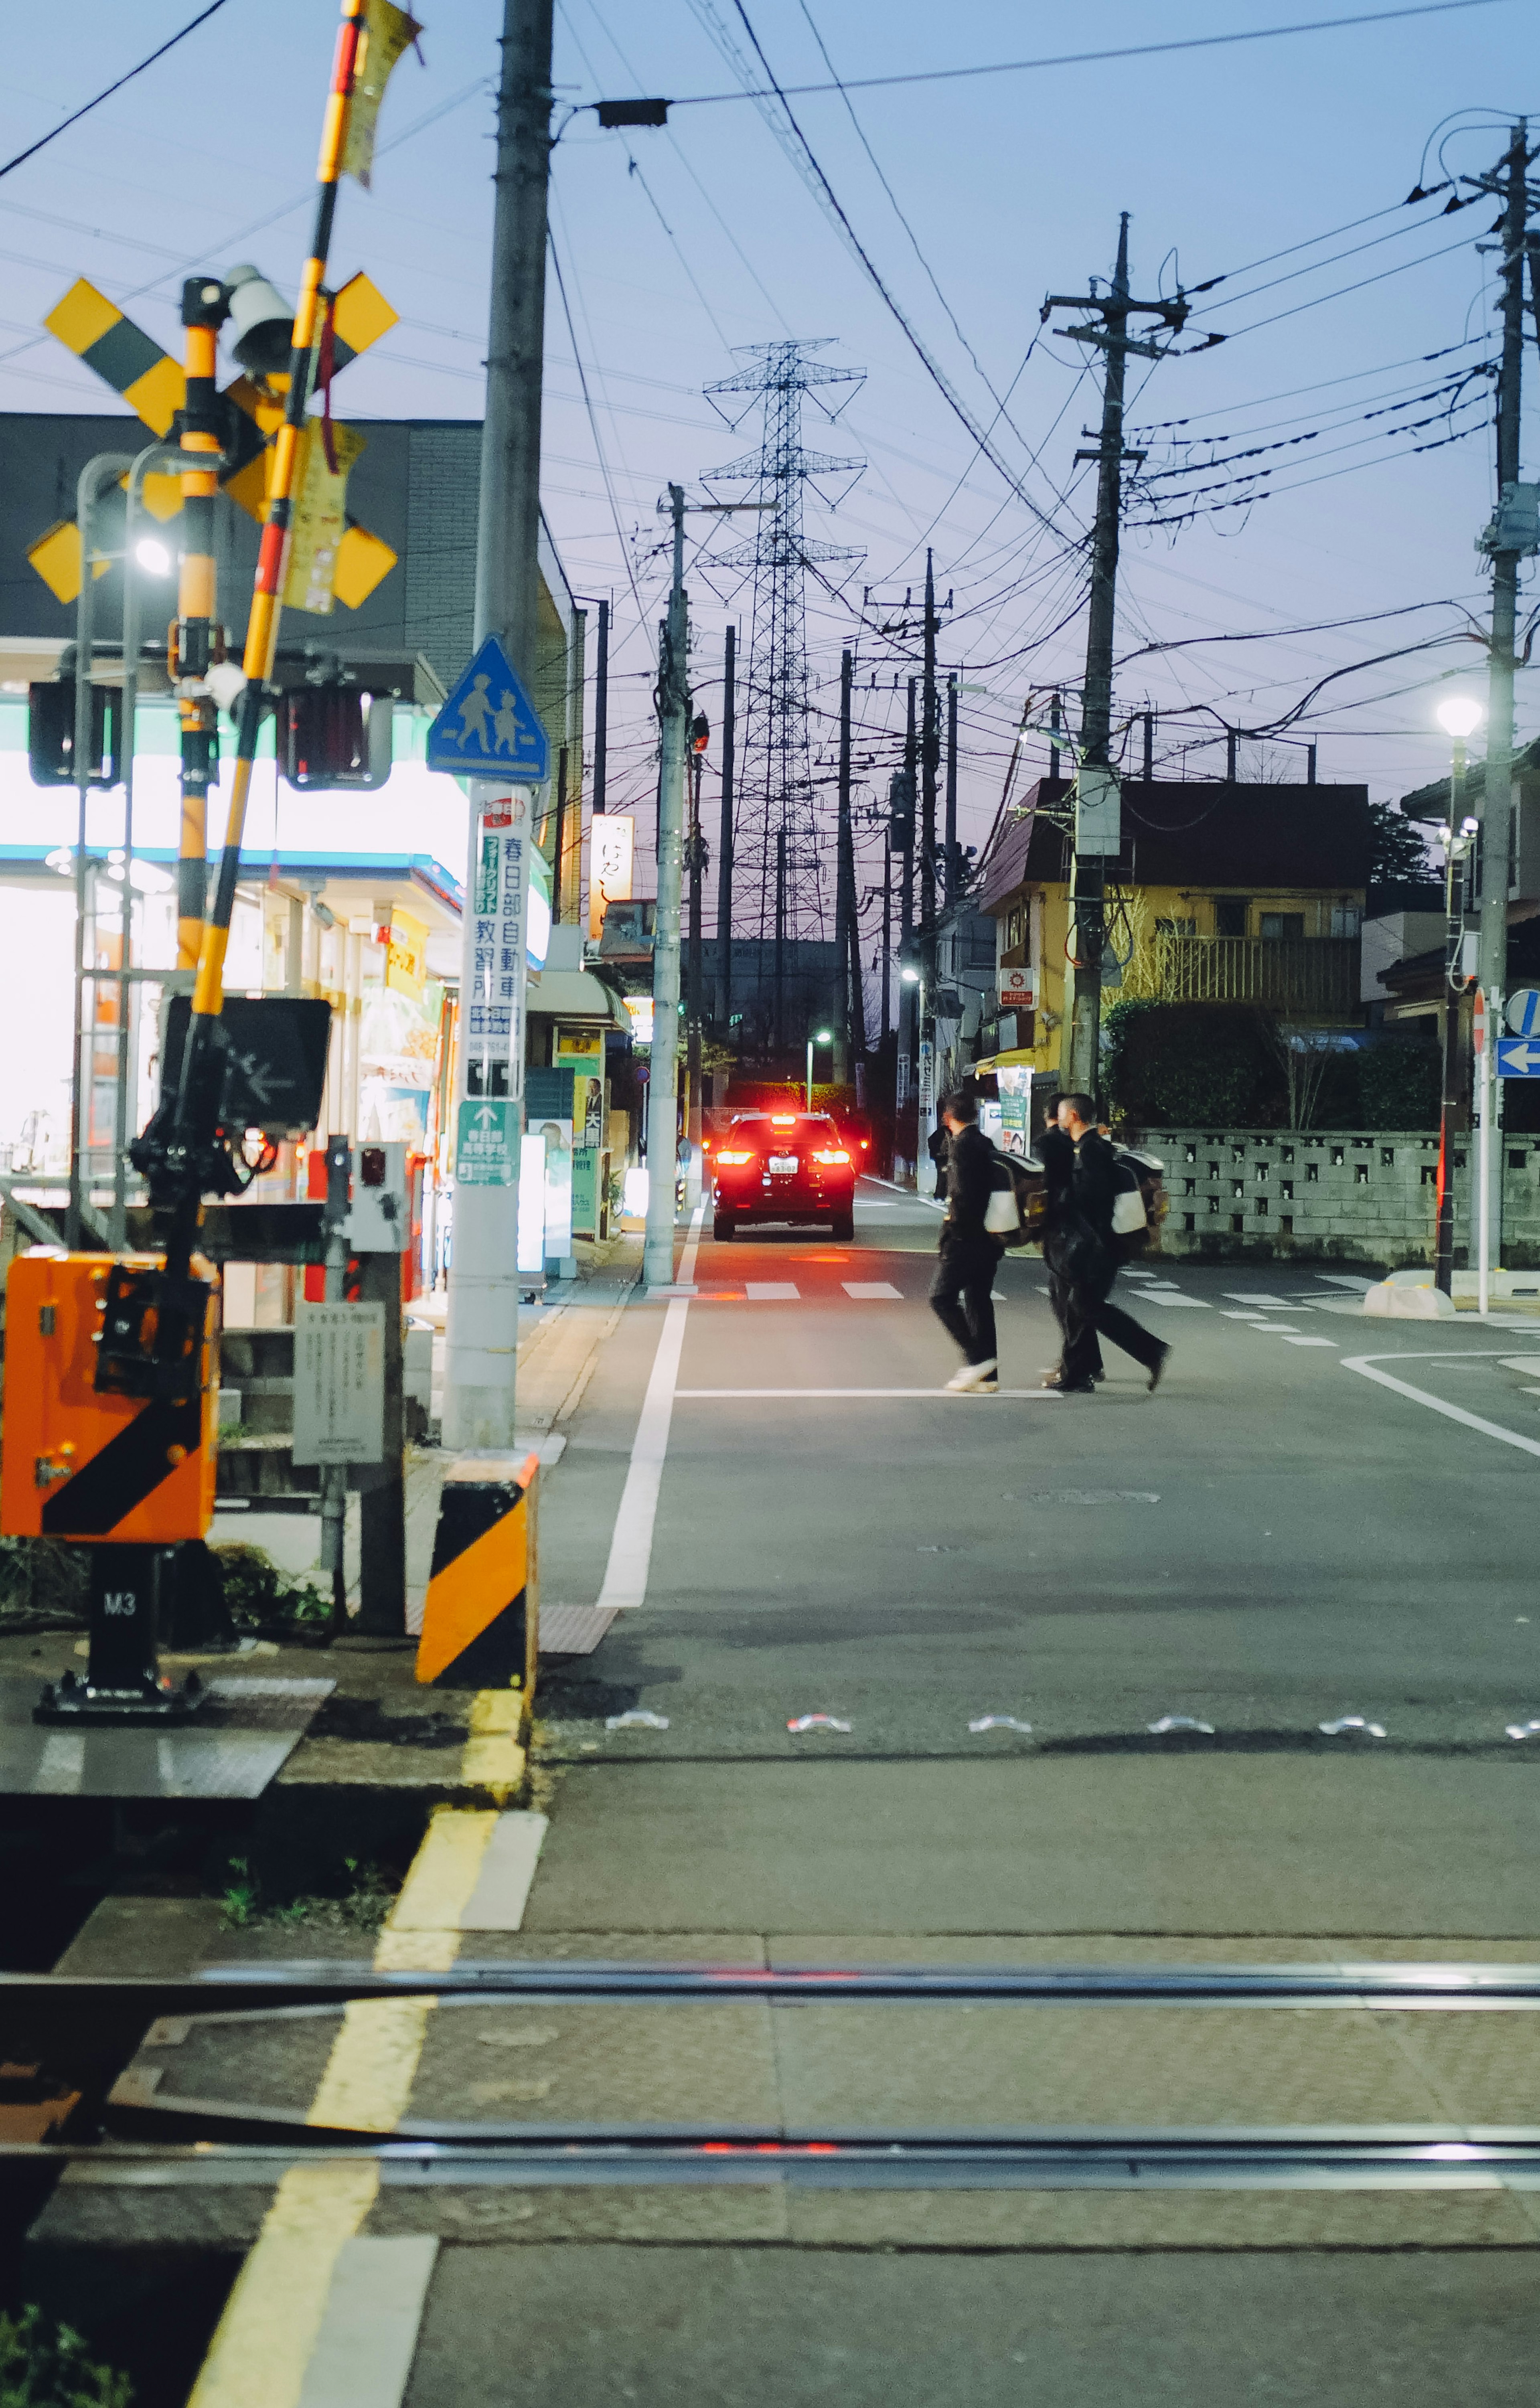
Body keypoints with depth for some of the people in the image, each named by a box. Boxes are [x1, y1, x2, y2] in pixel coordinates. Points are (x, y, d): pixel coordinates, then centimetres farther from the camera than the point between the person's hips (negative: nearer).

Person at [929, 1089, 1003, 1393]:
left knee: (942, 1298, -2)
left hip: (966, 1239, -9)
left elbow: (962, 1194, -21)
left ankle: (977, 1357, -10)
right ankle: (987, 1375, 11)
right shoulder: (985, 1145, 13)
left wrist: (952, 1229, -13)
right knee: (979, 1302, 11)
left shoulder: (962, 1145, -14)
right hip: (988, 1239, 9)